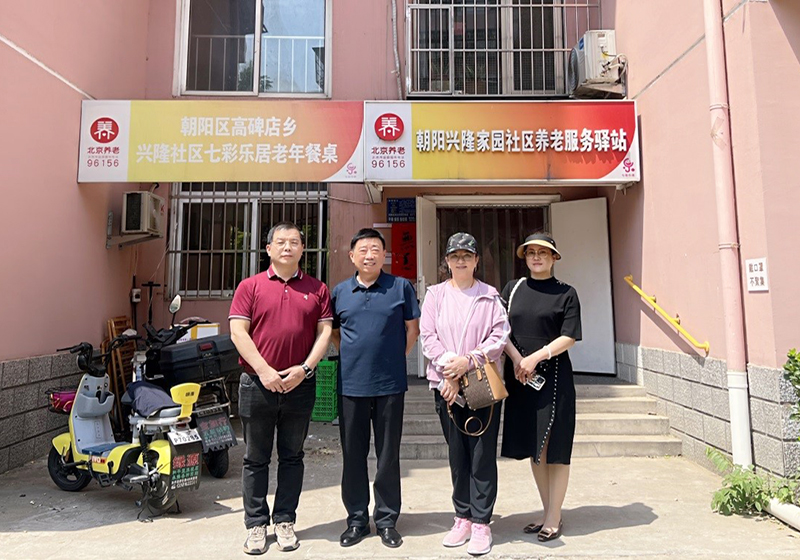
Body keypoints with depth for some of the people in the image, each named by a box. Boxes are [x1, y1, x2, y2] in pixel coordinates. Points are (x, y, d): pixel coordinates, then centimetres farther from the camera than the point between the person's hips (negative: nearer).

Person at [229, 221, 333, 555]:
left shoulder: (317, 289, 6)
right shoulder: (250, 286, 2)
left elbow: (324, 332, 2)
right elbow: (238, 332, -5)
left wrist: (305, 368, -10)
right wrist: (264, 370, -14)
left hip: (300, 385, 1)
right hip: (258, 384, -1)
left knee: (292, 457, 12)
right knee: (256, 459, 10)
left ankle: (284, 521, 26)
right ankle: (256, 524, 24)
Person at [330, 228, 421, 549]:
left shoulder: (401, 287, 0)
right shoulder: (340, 292, 7)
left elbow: (412, 329, 6)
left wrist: (393, 359, 2)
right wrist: (351, 358, 6)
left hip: (390, 384, -2)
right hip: (351, 384, 2)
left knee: (389, 455, 9)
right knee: (352, 455, 11)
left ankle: (387, 520, 25)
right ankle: (357, 519, 27)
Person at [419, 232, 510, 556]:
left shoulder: (490, 296, 4)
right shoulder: (435, 294, 7)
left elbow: (499, 336, -4)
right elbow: (428, 337, 0)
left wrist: (469, 360, -15)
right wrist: (449, 372, -10)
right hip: (446, 384, 2)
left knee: (483, 453, 2)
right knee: (457, 453, 11)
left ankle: (481, 523, 15)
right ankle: (463, 518, 25)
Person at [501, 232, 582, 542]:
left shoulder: (566, 293, 1)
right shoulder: (512, 289, 9)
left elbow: (568, 337, -6)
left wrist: (535, 358, -15)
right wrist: (517, 359, -10)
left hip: (553, 377, -3)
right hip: (519, 377, 3)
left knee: (554, 449, 2)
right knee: (532, 448, 10)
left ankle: (554, 519, 13)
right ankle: (547, 512, 24)